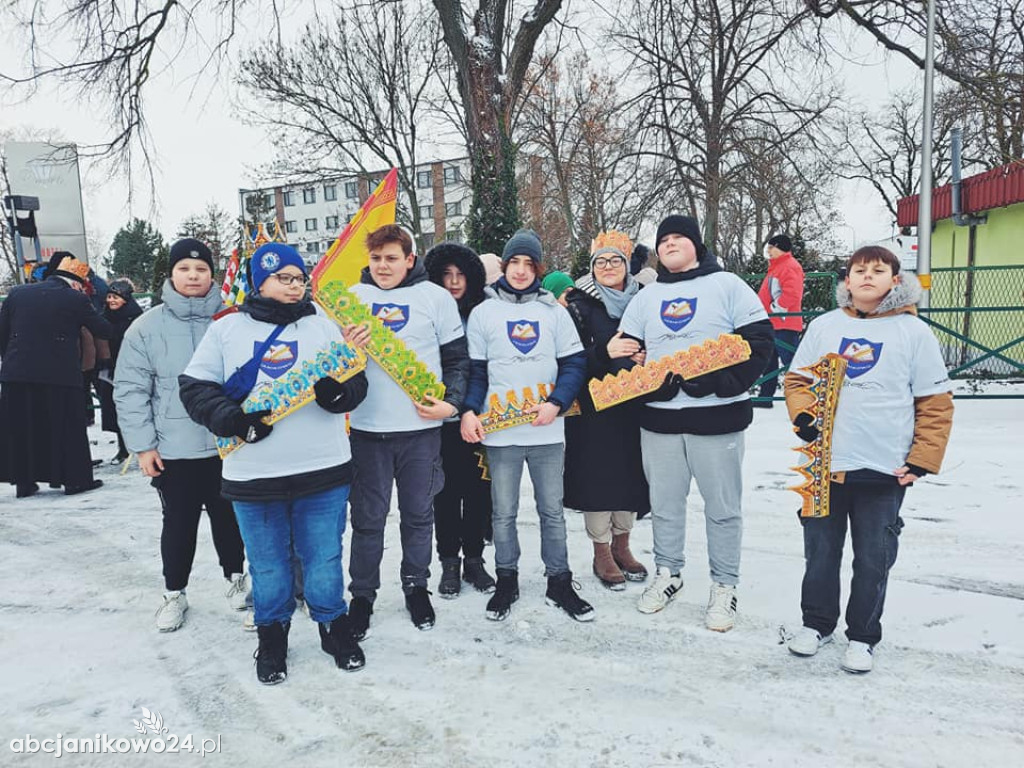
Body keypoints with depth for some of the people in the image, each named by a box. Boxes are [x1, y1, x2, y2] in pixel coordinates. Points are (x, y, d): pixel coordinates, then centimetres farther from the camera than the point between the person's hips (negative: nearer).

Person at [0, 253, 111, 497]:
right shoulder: (76, 300, -6)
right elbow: (104, 330, 0)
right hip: (60, 375, -4)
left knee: (21, 428, 13)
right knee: (68, 428, 7)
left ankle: (24, 482, 19)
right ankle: (75, 479, 12)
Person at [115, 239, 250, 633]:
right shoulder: (147, 327, -3)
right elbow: (130, 390, -2)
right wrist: (142, 444, -5)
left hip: (226, 445, 0)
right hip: (173, 450, 0)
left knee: (228, 517, 15)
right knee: (178, 523, 12)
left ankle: (235, 577, 36)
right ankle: (174, 592, 31)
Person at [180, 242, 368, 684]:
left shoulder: (323, 325, 7)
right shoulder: (226, 329, 5)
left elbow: (355, 380, 7)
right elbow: (196, 387, 5)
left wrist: (337, 392, -16)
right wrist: (231, 419, -13)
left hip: (323, 469, 0)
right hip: (253, 476, 0)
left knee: (324, 558, 10)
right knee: (267, 563, 13)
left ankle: (334, 627, 30)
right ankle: (272, 636, 33)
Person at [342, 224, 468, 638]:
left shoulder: (436, 297, 3)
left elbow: (457, 357, 5)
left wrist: (451, 401, -9)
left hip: (421, 426, 0)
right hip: (367, 427, 1)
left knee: (418, 513, 11)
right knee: (368, 518, 8)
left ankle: (416, 586, 30)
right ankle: (362, 594, 24)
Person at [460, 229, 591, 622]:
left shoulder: (554, 311, 6)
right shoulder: (483, 312, 4)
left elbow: (574, 364, 3)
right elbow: (475, 370, 4)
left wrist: (556, 403, -12)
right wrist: (469, 410, -11)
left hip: (547, 430, 1)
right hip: (499, 431, 0)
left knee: (552, 510, 10)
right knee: (503, 513, 9)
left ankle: (559, 583, 25)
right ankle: (506, 582, 26)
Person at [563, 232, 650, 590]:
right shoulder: (579, 306, -1)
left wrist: (646, 358, -9)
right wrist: (605, 352, -25)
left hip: (634, 403, 3)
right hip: (595, 405, -3)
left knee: (630, 472, 9)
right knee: (599, 475, 0)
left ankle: (621, 545, 28)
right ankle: (602, 553, 16)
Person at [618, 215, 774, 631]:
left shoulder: (727, 285, 3)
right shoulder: (646, 297, 15)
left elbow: (759, 341, -5)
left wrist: (721, 383, -17)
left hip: (717, 416, -3)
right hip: (658, 417, 4)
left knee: (723, 506, 5)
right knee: (664, 503, 13)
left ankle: (725, 585, 21)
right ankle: (668, 573, 32)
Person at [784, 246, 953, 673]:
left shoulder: (914, 332, 0)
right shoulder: (824, 326, 6)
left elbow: (935, 403, 1)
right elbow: (797, 379, 11)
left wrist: (923, 460, -5)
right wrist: (803, 415, -8)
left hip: (885, 471, -2)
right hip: (824, 464, 2)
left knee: (873, 558, 8)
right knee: (820, 549, 14)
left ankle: (863, 636, 27)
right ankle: (817, 622, 33)